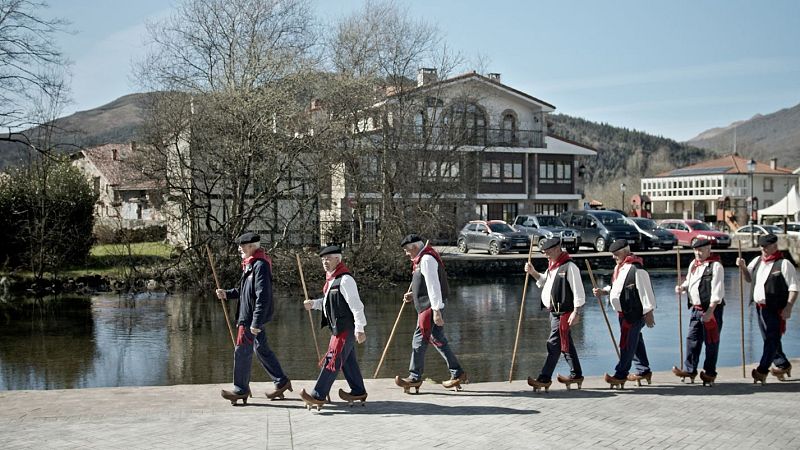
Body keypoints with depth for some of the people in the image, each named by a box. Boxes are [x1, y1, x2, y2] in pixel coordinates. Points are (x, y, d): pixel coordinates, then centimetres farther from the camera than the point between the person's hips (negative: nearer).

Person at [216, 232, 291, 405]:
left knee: (242, 351, -1)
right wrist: (227, 294, 10)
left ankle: (241, 390, 9)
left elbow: (262, 296, -24)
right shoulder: (251, 264, 14)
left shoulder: (260, 265, -18)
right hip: (251, 317, 10)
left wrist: (256, 322, -26)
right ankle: (281, 382, 23)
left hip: (252, 318, -10)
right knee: (261, 349, 16)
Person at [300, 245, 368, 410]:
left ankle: (318, 396, -6)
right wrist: (313, 303, 7)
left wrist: (359, 329, -21)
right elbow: (328, 301, 25)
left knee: (332, 361, -8)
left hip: (345, 328, -10)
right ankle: (358, 392, 26)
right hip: (338, 327, 10)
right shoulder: (332, 279, 13)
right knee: (348, 361, 16)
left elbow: (356, 305, -20)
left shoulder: (345, 280, -17)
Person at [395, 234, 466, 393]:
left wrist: (436, 310, -24)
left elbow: (433, 285, -21)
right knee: (438, 339, 12)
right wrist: (413, 295, 15)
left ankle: (415, 377, 1)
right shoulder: (423, 259, 18)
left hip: (431, 307, -10)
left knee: (419, 339, -5)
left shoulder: (426, 260, -15)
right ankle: (457, 373, 16)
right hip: (430, 306, 10)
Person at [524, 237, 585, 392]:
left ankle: (545, 379, -7)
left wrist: (576, 312, -20)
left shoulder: (569, 267, -15)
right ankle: (576, 375, 26)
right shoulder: (552, 266, 14)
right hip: (554, 312, 10)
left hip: (564, 314, -10)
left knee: (554, 344, -9)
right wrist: (533, 273, 12)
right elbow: (544, 282, 29)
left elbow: (578, 291, -17)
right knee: (566, 343, 16)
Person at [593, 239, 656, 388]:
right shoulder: (620, 267, 12)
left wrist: (649, 313, -18)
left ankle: (621, 375, 0)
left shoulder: (636, 269, -19)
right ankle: (643, 371, 28)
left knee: (627, 344, -5)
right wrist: (603, 291, 5)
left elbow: (646, 291, -19)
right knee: (635, 342, 18)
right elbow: (616, 287, 23)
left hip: (634, 313, -10)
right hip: (624, 313, 10)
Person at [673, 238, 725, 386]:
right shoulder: (693, 264, 12)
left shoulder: (715, 266, -12)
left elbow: (717, 291, -17)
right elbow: (689, 281, 26)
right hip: (695, 308, 8)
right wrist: (682, 287, 2)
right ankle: (689, 370, 14)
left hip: (711, 309, -8)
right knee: (692, 339, 8)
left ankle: (710, 373, 10)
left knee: (711, 342, 2)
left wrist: (710, 311, -22)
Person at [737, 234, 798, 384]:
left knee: (772, 339, -7)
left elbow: (793, 288, -11)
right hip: (760, 307, 7)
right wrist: (743, 267, 6)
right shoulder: (757, 261, 11)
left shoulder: (784, 264, -9)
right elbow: (748, 278, 25)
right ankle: (783, 365, 30)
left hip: (776, 309, -7)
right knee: (769, 339, 15)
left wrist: (788, 308, -20)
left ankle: (762, 370, -9)